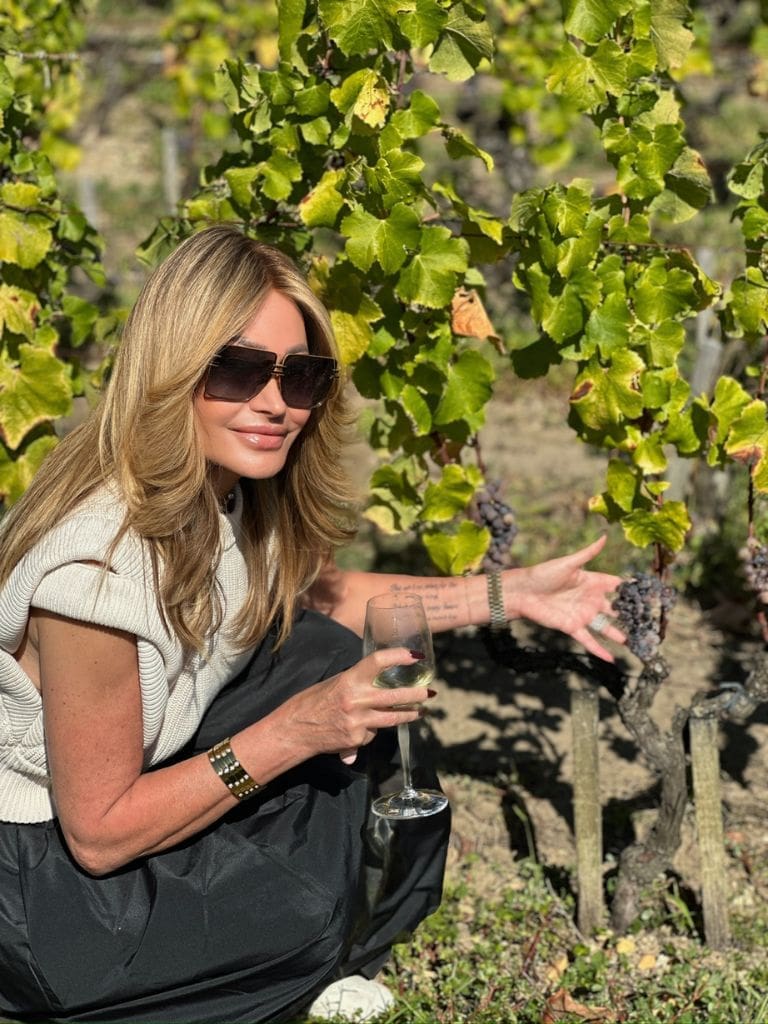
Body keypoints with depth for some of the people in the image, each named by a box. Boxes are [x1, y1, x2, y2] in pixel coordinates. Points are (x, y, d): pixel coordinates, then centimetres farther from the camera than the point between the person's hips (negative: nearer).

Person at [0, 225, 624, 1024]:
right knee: (301, 912, -21)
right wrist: (292, 733, -27)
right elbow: (99, 833, -25)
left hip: (145, 771, 8)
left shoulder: (232, 488, -10)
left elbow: (325, 597, 10)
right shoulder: (101, 562, -34)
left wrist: (510, 593, 2)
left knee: (332, 656, -3)